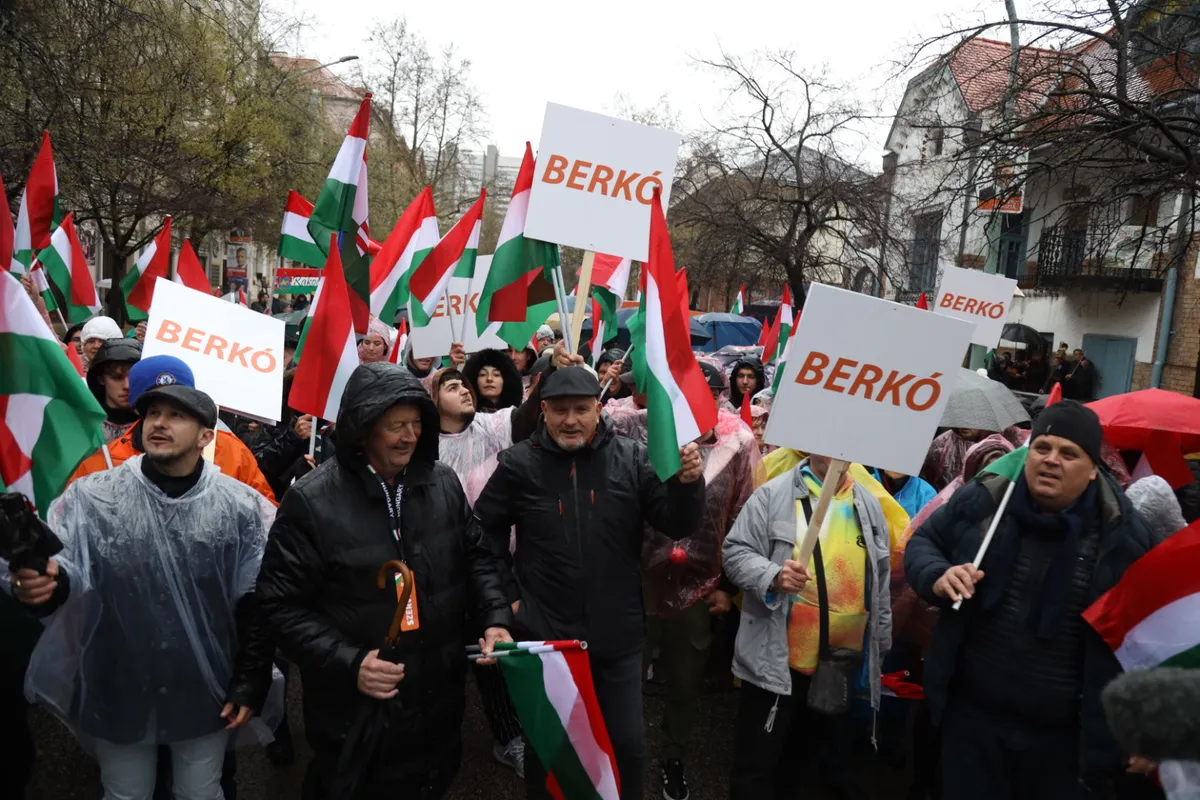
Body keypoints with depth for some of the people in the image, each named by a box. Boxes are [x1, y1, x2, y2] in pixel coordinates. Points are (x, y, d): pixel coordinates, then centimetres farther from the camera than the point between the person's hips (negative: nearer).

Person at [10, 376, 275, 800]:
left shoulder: (242, 506, -10)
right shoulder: (92, 497, -10)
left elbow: (256, 603, -6)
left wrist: (250, 683, -5)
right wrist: (46, 582, -43)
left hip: (205, 693, 0)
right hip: (115, 693, 0)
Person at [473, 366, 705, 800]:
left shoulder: (632, 458, -6)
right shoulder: (519, 463, -7)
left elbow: (677, 525, -6)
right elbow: (484, 533, 4)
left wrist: (687, 482, -25)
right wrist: (508, 594, 1)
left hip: (617, 636, 1)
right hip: (544, 635, 0)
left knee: (628, 743, 16)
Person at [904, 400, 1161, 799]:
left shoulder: (1123, 531, -9)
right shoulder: (982, 501, -6)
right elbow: (922, 541, 8)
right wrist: (938, 576, -15)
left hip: (1067, 733, -1)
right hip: (973, 712, 1)